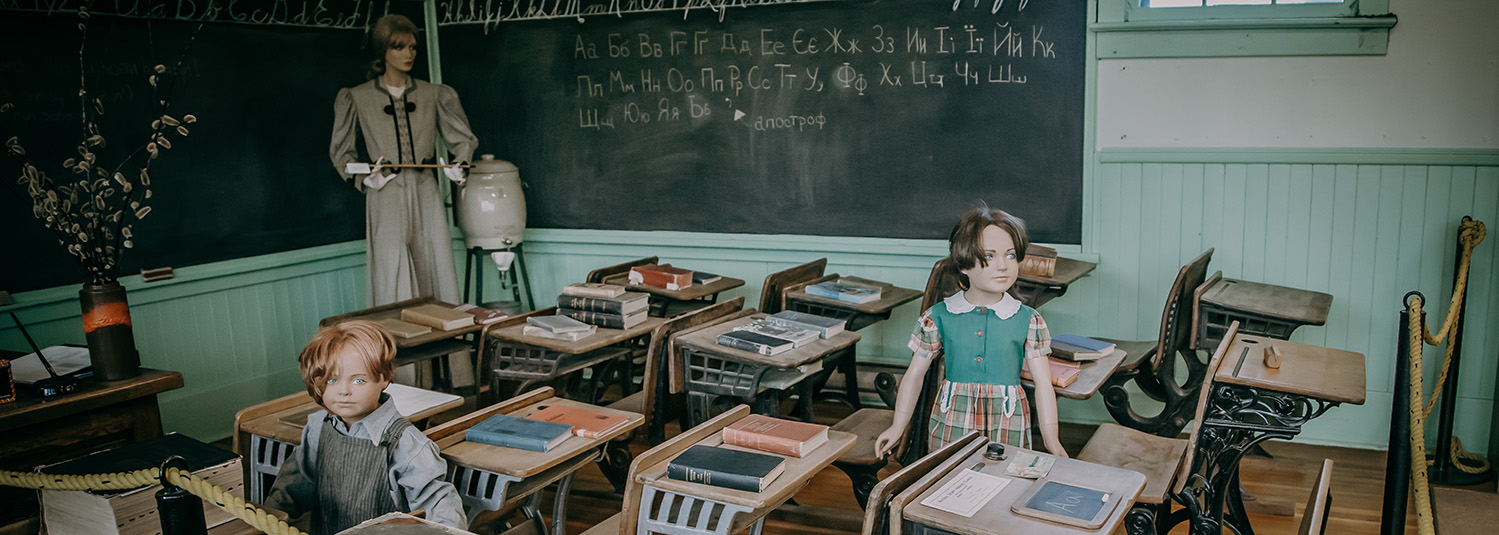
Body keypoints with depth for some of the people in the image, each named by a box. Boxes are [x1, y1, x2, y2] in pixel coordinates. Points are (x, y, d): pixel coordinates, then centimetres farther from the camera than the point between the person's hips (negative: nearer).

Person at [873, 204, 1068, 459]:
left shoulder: (1029, 321, -2)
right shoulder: (939, 316, -2)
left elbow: (1043, 383, -1)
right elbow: (915, 373, 6)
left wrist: (1052, 441, -5)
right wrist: (898, 426, 6)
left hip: (1008, 426, 0)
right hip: (950, 425, 0)